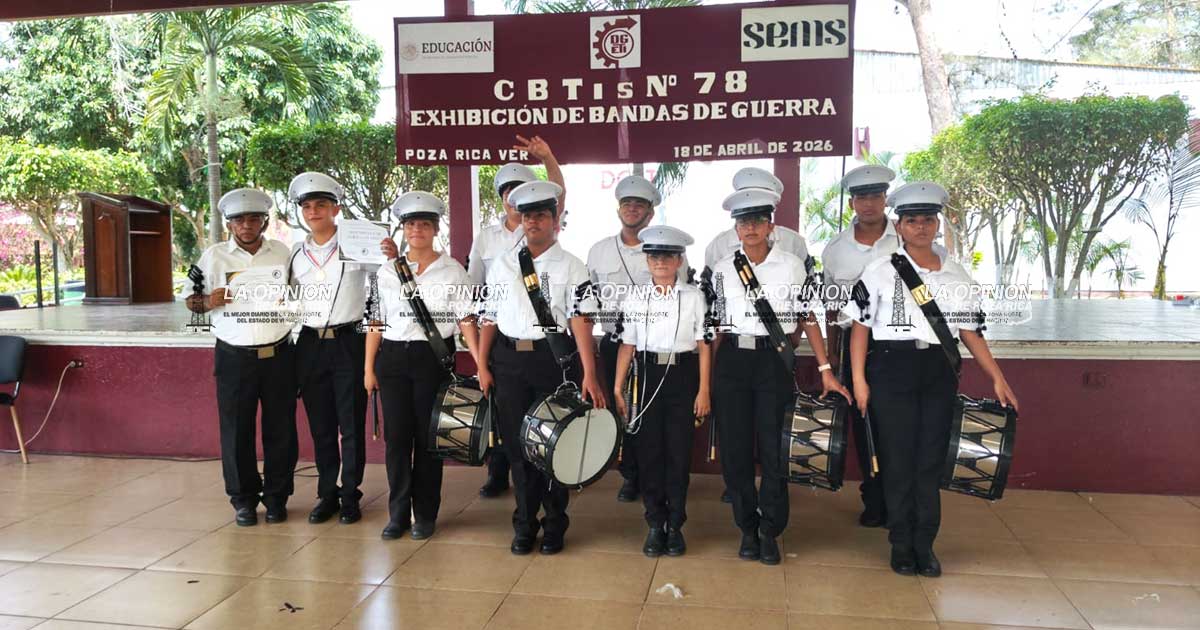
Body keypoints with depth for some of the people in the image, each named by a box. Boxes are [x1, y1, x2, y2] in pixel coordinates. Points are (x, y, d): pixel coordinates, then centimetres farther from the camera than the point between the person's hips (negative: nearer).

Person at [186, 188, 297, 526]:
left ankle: (276, 496, 20)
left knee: (281, 429, 6)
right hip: (235, 358, -1)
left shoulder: (282, 253, 7)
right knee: (236, 431, 4)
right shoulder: (214, 256, 4)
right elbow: (191, 302, 8)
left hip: (279, 355, 1)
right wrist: (208, 302, -14)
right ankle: (243, 499, 18)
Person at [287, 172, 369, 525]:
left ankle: (350, 496, 14)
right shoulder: (296, 253, 10)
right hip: (310, 346, 4)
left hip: (348, 342, -4)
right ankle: (327, 494, 23)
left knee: (351, 426, 2)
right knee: (320, 426, 11)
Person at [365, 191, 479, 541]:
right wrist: (368, 367, 5)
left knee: (428, 436, 4)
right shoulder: (387, 271, 8)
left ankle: (425, 514, 16)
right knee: (397, 436, 4)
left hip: (434, 357, -2)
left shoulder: (452, 270, 1)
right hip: (393, 357, 2)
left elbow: (466, 319, -3)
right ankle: (398, 512, 17)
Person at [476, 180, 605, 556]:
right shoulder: (502, 265, 9)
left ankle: (554, 525, 23)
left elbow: (581, 320, -11)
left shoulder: (571, 267, -2)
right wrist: (482, 366, 5)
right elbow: (489, 317, 11)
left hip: (554, 359, -3)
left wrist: (589, 376, -17)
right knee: (516, 442, 8)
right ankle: (524, 524, 23)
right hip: (509, 359, 3)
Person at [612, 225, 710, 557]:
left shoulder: (693, 296, 0)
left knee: (679, 451, 3)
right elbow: (627, 345, 5)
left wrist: (703, 390, -4)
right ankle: (655, 524, 17)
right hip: (648, 375, 1)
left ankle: (675, 525, 17)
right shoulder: (635, 297, 4)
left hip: (682, 375, -1)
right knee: (649, 449, 4)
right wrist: (617, 388, 1)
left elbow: (703, 346, 0)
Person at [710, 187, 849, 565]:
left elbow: (808, 318, 2)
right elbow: (716, 325, 8)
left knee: (773, 449, 0)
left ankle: (770, 532, 17)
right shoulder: (723, 270, 6)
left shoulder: (791, 265, 1)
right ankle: (747, 529, 22)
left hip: (775, 361, -1)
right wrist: (707, 377, 4)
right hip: (732, 361, 2)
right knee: (735, 449, 5)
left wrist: (825, 369, -2)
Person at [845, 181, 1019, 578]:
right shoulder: (879, 272, -1)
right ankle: (901, 545, 15)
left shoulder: (956, 275, 9)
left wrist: (997, 378, 4)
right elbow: (860, 327, -2)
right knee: (898, 460, 2)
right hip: (892, 369, -3)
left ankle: (924, 545, 18)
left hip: (939, 372, 3)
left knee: (931, 461, 6)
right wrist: (859, 380, -8)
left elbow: (970, 331, 10)